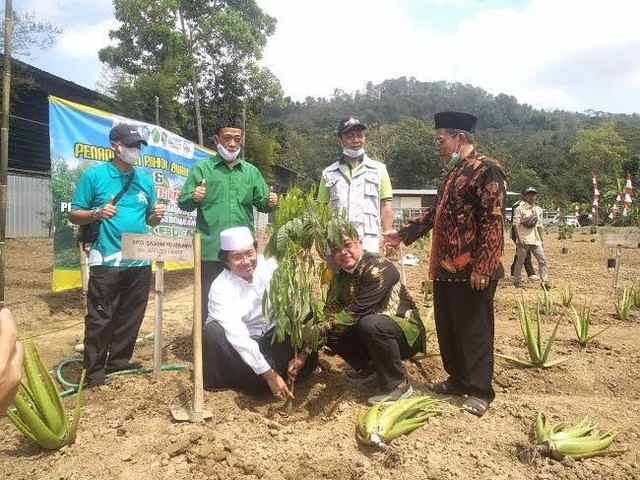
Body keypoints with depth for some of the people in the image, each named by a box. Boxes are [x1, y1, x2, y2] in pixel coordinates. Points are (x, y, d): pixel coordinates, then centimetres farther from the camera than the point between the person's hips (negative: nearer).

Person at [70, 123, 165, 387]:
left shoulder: (145, 180, 12)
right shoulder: (94, 175, -1)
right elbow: (74, 214, 0)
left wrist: (156, 215, -5)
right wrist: (96, 213, -19)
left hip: (139, 262, 5)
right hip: (106, 262, -5)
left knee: (131, 318, 13)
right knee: (100, 319, 0)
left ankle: (119, 361, 28)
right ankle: (94, 371, 12)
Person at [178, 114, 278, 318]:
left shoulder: (251, 171, 10)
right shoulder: (202, 168, 0)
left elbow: (261, 203, 12)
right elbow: (183, 203, -2)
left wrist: (270, 203, -10)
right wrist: (193, 198, -24)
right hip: (211, 250, -3)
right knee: (209, 303, 6)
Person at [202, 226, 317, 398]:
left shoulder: (268, 265, -16)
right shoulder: (220, 288, -25)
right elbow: (238, 336, -32)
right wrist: (269, 374, -36)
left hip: (271, 337, 3)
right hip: (238, 344, -2)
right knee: (212, 332, -33)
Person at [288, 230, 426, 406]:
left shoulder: (379, 268, -23)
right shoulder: (340, 276, -1)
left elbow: (358, 310, -30)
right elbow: (329, 314, -6)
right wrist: (304, 353, -14)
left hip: (407, 333, -6)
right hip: (369, 332, 7)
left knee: (370, 323, -35)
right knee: (332, 331, -10)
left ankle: (398, 384, -15)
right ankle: (369, 366, 12)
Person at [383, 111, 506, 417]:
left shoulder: (487, 170, -11)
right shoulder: (453, 174, 18)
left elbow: (493, 221, -18)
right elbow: (436, 213, 26)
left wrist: (481, 267, -21)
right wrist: (404, 234, 22)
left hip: (472, 271, -9)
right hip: (446, 268, 9)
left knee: (474, 330, 2)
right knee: (447, 327, 15)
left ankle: (481, 390, 15)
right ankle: (458, 379, 30)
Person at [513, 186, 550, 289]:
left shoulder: (539, 210, 15)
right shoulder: (520, 209, -3)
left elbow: (539, 226, 19)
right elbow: (516, 224, -9)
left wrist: (541, 240, 16)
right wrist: (519, 238, -18)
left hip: (536, 240, 5)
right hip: (524, 240, -5)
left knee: (543, 260, -1)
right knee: (520, 261, 3)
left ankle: (545, 281, 2)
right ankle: (517, 281, 15)